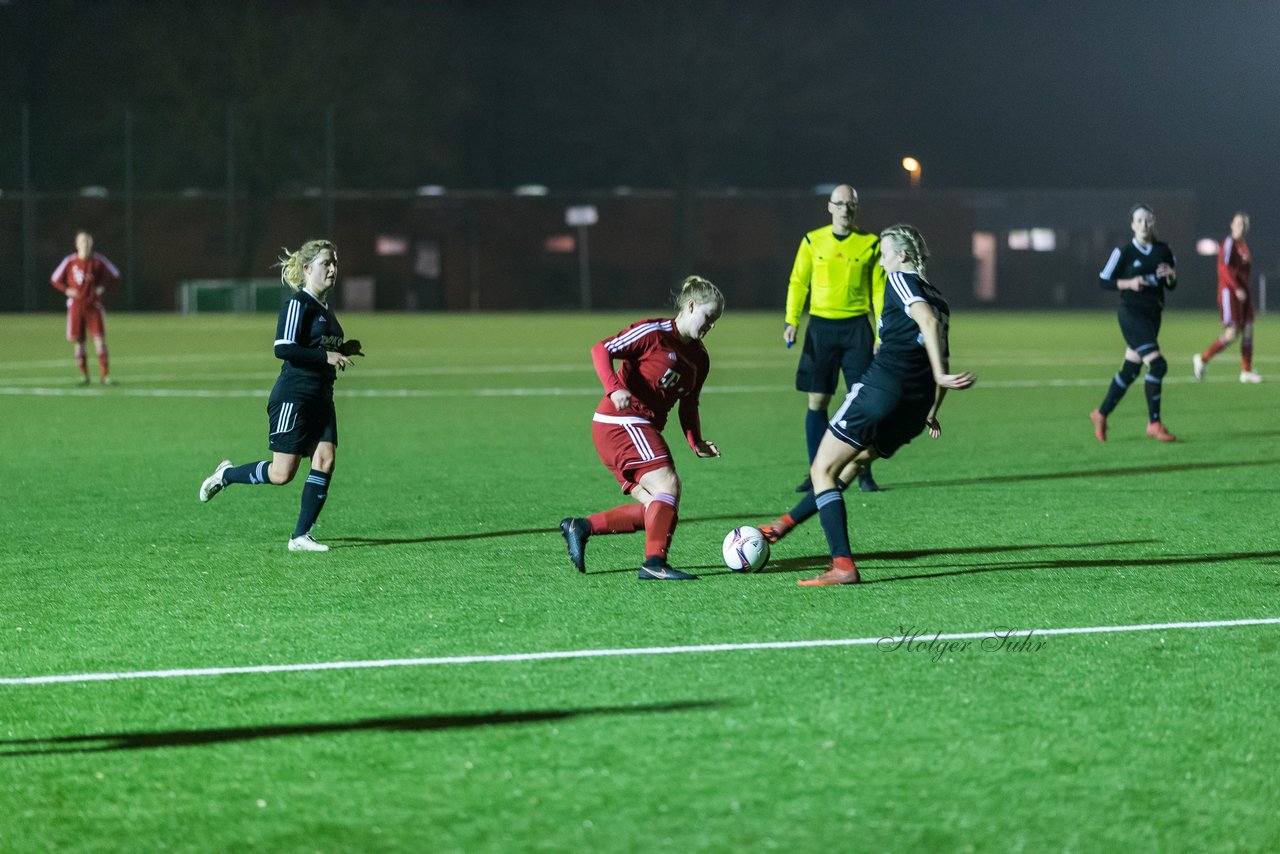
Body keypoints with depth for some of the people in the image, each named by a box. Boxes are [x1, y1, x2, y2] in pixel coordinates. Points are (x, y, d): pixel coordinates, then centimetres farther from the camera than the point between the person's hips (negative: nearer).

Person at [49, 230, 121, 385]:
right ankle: (84, 376, 11)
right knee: (78, 342, 1)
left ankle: (104, 376, -7)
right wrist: (67, 290, -8)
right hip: (76, 307, 0)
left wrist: (103, 287, -7)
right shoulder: (70, 262, -2)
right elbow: (55, 279, 8)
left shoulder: (99, 260, -1)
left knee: (99, 340, -9)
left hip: (93, 306, 0)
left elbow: (115, 276, 9)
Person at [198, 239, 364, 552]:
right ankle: (226, 474, 19)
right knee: (282, 474, -8)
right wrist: (326, 356, -22)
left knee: (326, 458, -6)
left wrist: (344, 350, 10)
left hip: (320, 398, 8)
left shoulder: (325, 308, 16)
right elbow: (283, 348, -22)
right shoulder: (297, 304, -12)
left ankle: (301, 536, -1)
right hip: (293, 398, -8)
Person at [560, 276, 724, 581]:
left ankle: (581, 527, 8)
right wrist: (614, 388, -27)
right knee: (668, 485, -20)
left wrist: (697, 443, 5)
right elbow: (602, 350, -12)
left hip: (641, 430, 9)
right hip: (622, 422, -9)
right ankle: (654, 563, -23)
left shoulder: (699, 358, 16)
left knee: (655, 508, 1)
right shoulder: (654, 332, -8)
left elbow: (688, 405, 21)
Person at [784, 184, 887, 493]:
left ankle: (864, 474, 5)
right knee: (817, 401, 0)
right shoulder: (812, 242, 5)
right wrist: (791, 321, -4)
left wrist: (882, 334, 0)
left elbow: (879, 290, 5)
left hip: (857, 328, -1)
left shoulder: (870, 244, 3)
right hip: (820, 326, 1)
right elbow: (798, 282, 7)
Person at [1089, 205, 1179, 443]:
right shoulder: (1124, 252, -7)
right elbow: (1104, 281, -4)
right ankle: (1154, 423, -12)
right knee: (1157, 365, -18)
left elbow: (1172, 286, 14)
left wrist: (1170, 276, -8)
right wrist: (1129, 283, -18)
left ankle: (1101, 414, 28)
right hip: (1132, 314, -6)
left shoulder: (1163, 251, 7)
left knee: (1130, 370, 11)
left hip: (1152, 315, 6)